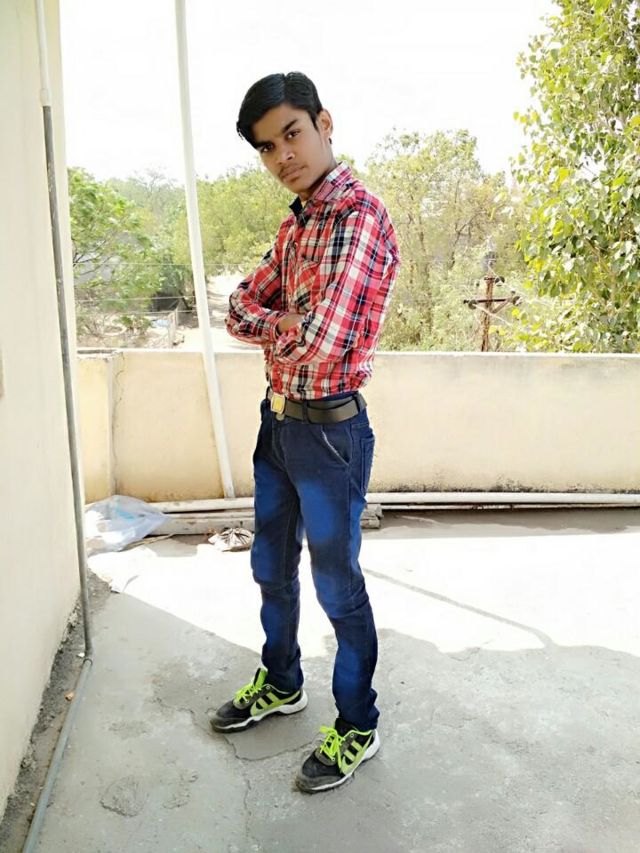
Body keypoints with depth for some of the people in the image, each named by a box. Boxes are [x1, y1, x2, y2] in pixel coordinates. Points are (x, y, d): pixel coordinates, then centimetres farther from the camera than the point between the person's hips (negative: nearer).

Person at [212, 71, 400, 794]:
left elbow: (315, 342, -29)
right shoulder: (297, 223, 10)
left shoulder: (359, 216, -19)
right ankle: (281, 684, 46)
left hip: (328, 429, -9)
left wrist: (271, 326, -8)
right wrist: (291, 324, -14)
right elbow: (239, 310, 6)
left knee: (337, 586, 7)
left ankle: (357, 727, 30)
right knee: (272, 568, 22)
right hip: (277, 418, 9)